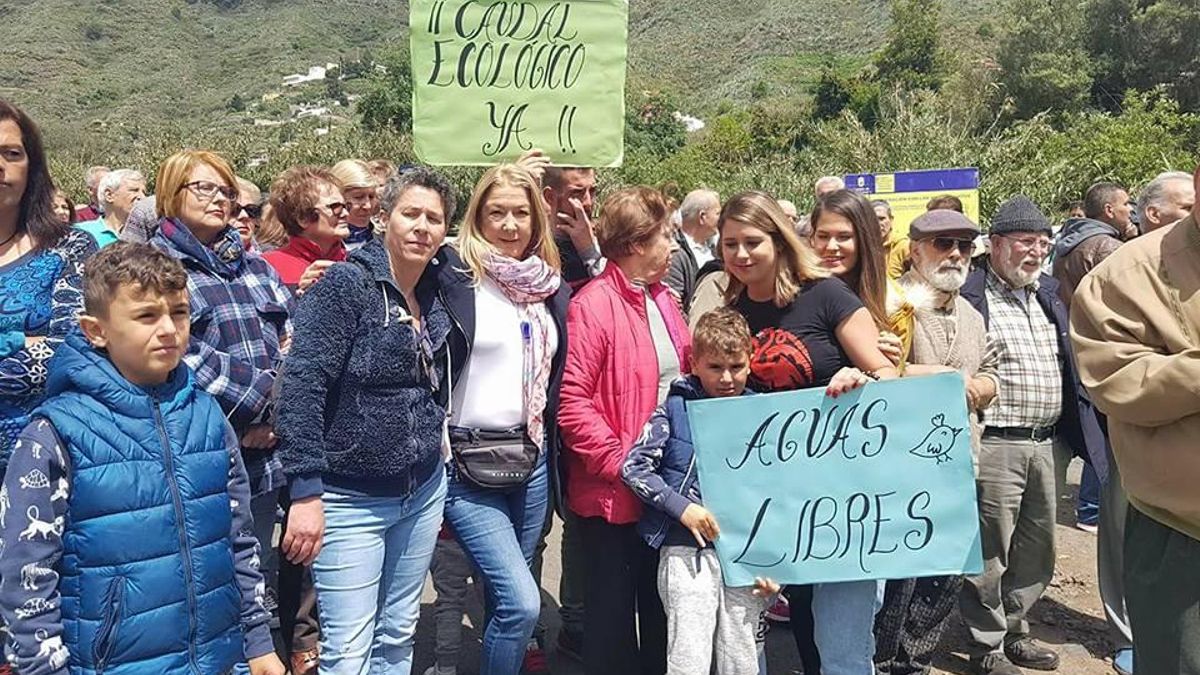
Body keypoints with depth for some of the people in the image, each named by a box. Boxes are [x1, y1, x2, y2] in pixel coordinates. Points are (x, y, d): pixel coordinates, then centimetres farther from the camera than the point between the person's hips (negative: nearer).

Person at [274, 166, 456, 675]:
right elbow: (302, 385, -19)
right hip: (350, 499, -6)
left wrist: (435, 482, 16)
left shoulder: (436, 294, 6)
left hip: (423, 494, 6)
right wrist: (306, 492, -23)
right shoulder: (345, 283, -14)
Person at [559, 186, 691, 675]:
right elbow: (573, 403, -21)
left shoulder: (662, 299, 9)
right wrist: (620, 462, -20)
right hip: (614, 488, -7)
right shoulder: (594, 304, -15)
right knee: (614, 604, 9)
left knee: (660, 598, 20)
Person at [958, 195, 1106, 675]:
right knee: (990, 554, 4)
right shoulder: (969, 297, -10)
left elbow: (1070, 365, 21)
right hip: (995, 446, -7)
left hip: (1049, 443, 8)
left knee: (1037, 552, 18)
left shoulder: (1049, 294, 14)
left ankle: (1013, 630, 35)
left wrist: (1077, 435, 16)